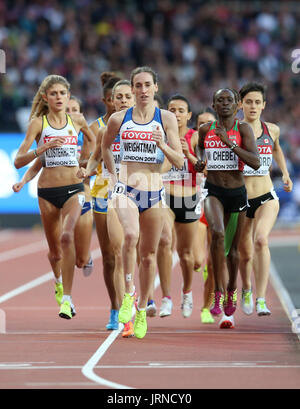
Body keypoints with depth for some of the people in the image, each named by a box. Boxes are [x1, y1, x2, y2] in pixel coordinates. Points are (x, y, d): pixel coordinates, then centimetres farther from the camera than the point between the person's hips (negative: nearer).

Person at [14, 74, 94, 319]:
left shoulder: (78, 121, 4)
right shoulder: (38, 123, -2)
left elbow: (94, 142, 27)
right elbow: (18, 161, -10)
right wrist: (43, 148, -25)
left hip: (73, 189, 0)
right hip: (47, 192, 1)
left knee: (67, 237, -25)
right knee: (55, 250, 12)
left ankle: (67, 299, -25)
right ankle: (59, 281, 47)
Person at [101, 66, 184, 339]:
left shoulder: (166, 119, 1)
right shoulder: (119, 119, 3)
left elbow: (179, 162, 0)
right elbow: (105, 145, 23)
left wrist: (162, 144, -18)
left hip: (154, 193, 1)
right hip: (126, 190, -1)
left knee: (149, 254, 8)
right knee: (131, 235, -30)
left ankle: (142, 310, 24)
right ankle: (129, 293, -16)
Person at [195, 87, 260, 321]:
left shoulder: (243, 129, -6)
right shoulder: (205, 129, 3)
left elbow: (256, 163, -17)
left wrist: (229, 142, -23)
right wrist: (200, 162, 2)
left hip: (237, 192, 0)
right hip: (213, 190, 0)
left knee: (233, 247, 12)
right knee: (217, 233, -28)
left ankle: (232, 290, 39)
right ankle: (218, 292, -25)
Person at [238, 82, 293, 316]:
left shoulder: (272, 130, 4)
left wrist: (285, 173, 24)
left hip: (266, 198, 0)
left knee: (261, 240, -26)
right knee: (245, 254, 9)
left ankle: (261, 300, -28)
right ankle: (247, 289, 43)